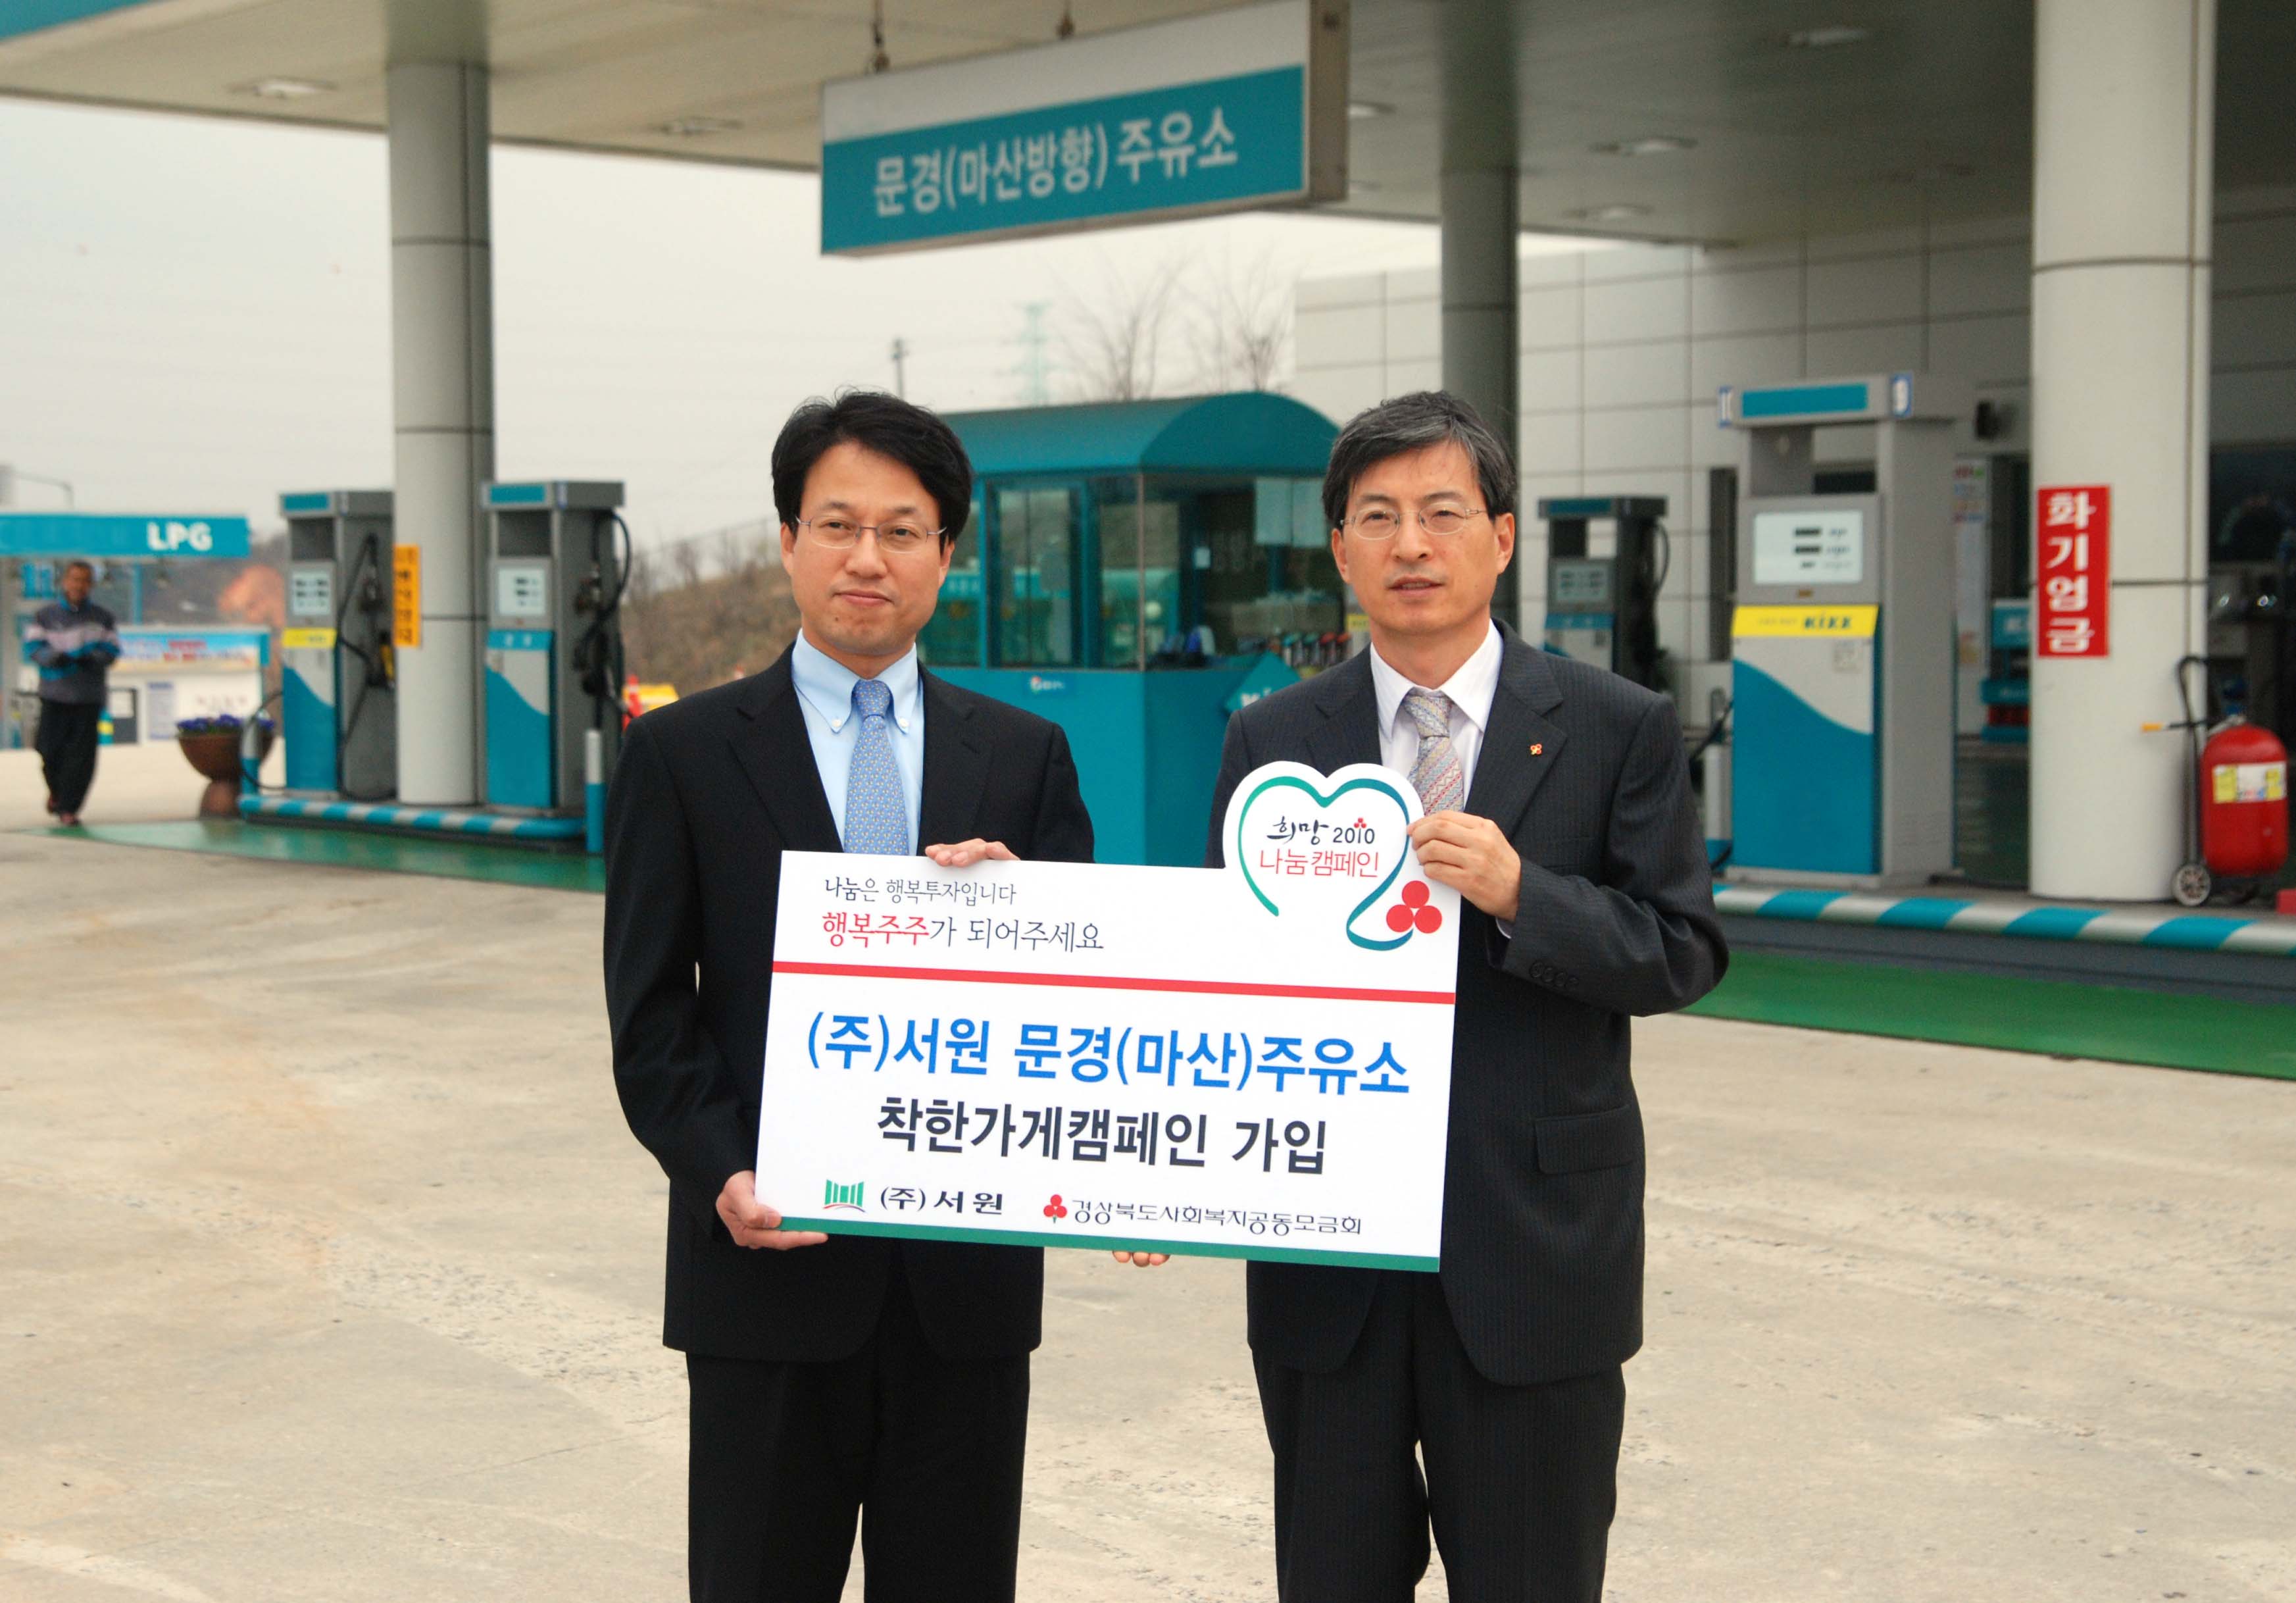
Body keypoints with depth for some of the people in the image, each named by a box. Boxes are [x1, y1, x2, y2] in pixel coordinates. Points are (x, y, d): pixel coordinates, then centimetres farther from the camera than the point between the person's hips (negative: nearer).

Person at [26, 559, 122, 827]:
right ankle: (56, 791, 32)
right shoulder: (46, 616, 6)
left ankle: (69, 808, -1)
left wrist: (93, 659, -19)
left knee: (81, 755, -7)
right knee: (51, 749, 1)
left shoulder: (103, 619, 8)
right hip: (54, 695, 0)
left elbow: (111, 650, 2)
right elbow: (32, 646, 0)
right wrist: (53, 657, -20)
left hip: (89, 697, 0)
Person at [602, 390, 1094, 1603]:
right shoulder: (683, 754, 2)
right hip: (768, 1268, -2)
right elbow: (651, 1017, 0)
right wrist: (723, 1177, -14)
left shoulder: (1024, 756, 9)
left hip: (968, 1272, 2)